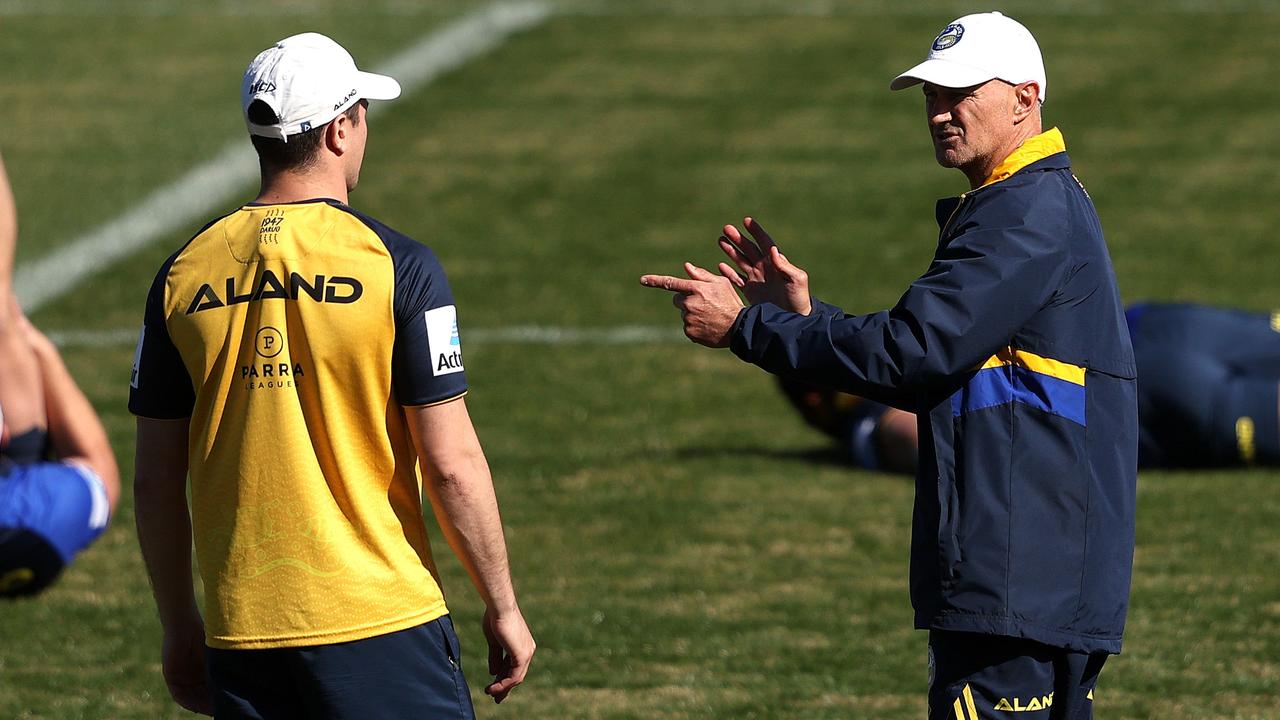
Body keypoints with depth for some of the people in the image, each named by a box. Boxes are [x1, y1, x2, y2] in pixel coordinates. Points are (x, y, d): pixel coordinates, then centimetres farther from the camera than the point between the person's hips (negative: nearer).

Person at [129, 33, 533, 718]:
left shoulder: (183, 274, 3)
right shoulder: (396, 266, -8)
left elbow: (155, 481, 6)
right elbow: (451, 464, -9)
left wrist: (178, 625, 16)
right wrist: (502, 607, 2)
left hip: (241, 635, 4)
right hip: (381, 623, -4)